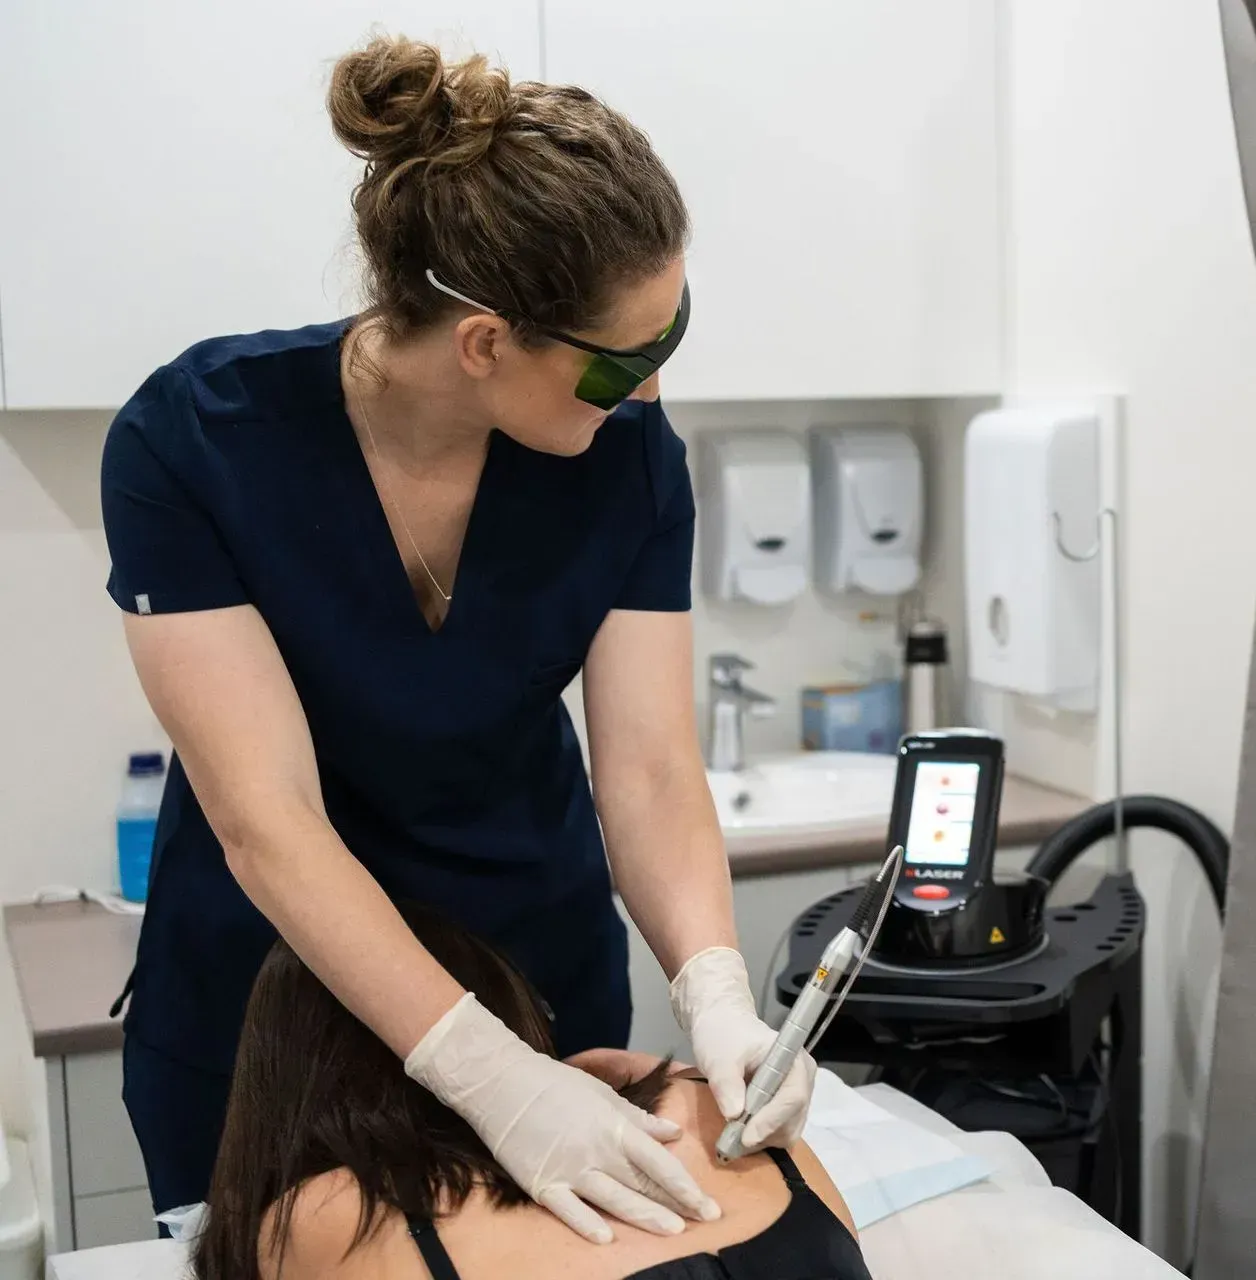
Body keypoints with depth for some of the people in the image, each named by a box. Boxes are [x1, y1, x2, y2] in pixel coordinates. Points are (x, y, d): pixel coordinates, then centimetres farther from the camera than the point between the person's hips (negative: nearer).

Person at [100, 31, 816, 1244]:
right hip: (265, 999, -2)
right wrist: (495, 1081, -38)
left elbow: (649, 771, -16)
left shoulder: (629, 458, -17)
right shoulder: (190, 441, -26)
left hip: (546, 976, 3)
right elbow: (269, 823, -29)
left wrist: (715, 992, -34)